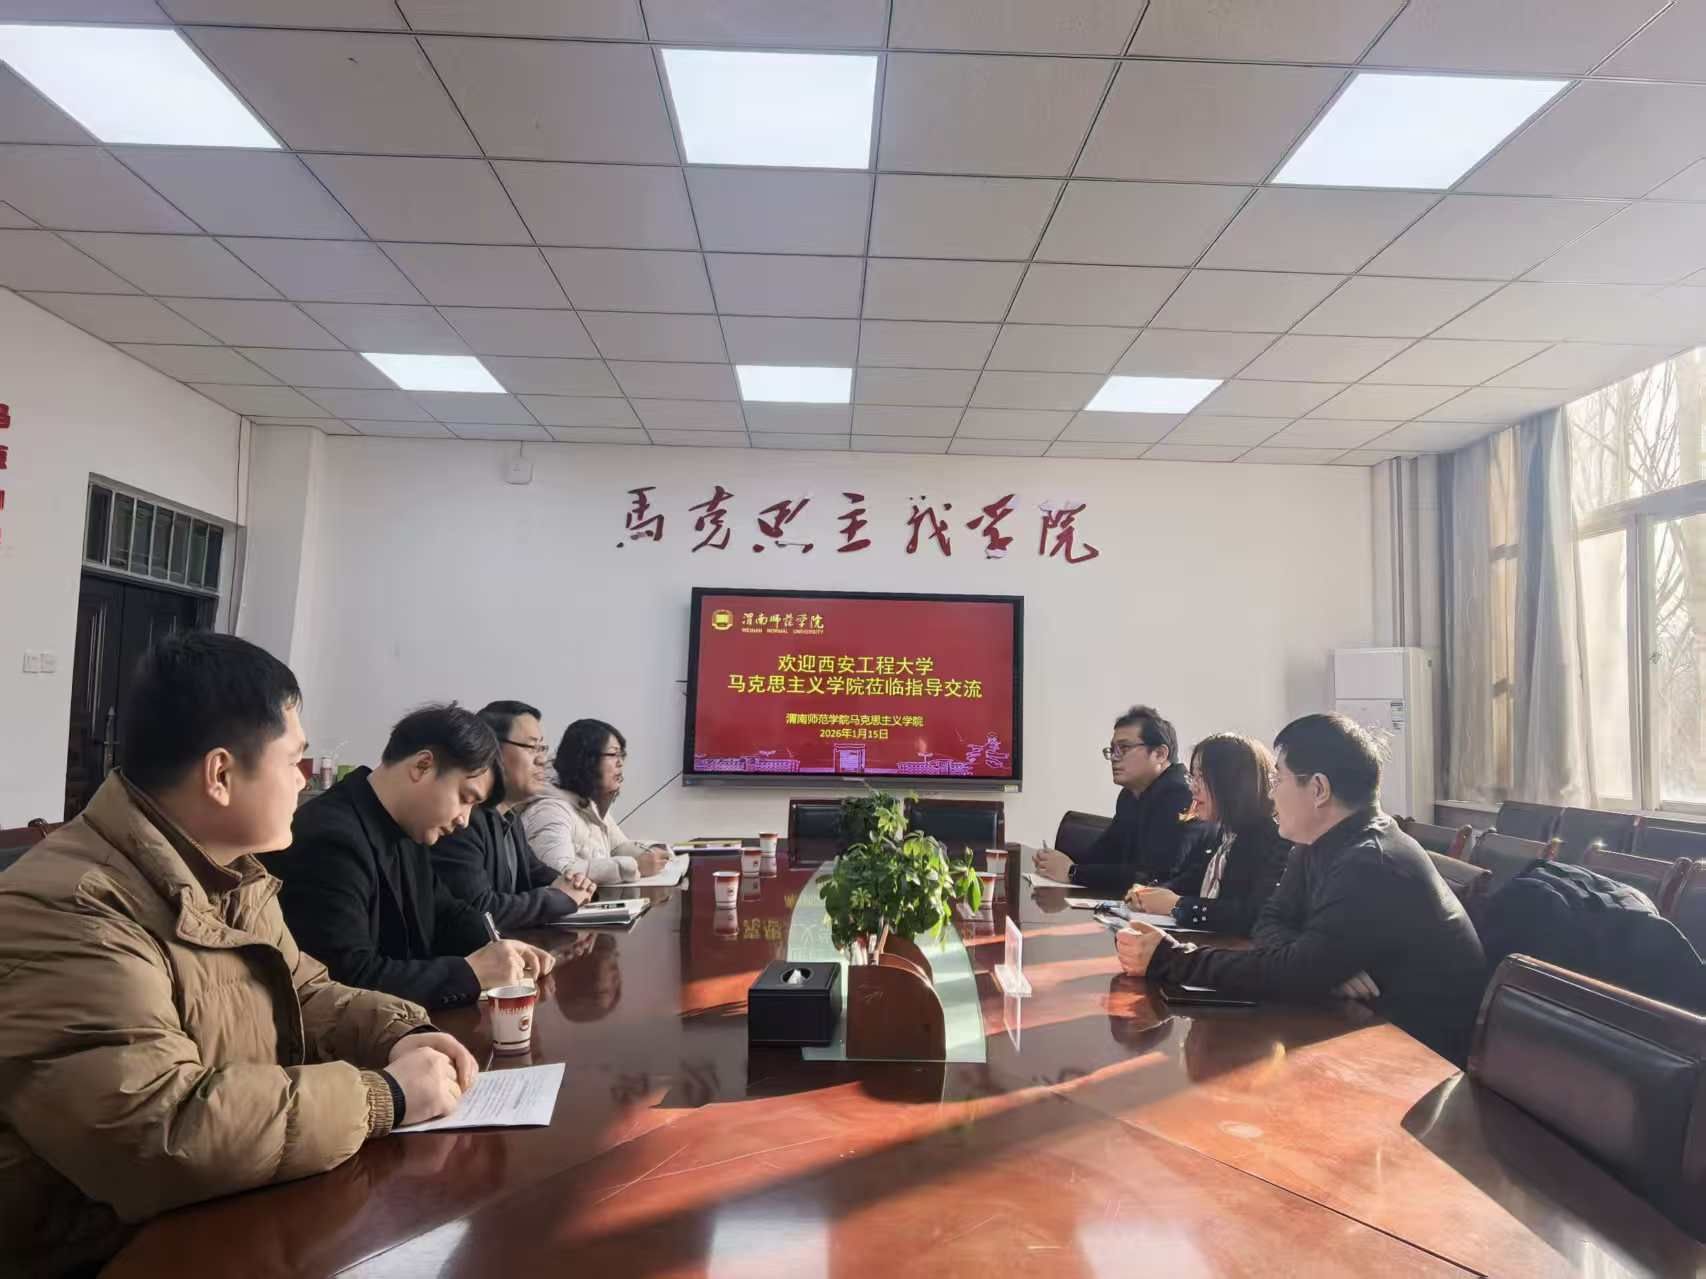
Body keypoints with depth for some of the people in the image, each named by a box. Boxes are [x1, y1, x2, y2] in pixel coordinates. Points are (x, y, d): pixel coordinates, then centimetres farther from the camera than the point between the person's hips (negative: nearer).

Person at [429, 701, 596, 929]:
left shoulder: (509, 816, 10)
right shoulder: (461, 817, -18)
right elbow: (478, 910, -25)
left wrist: (569, 887, 3)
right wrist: (560, 897, -14)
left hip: (506, 941, 8)